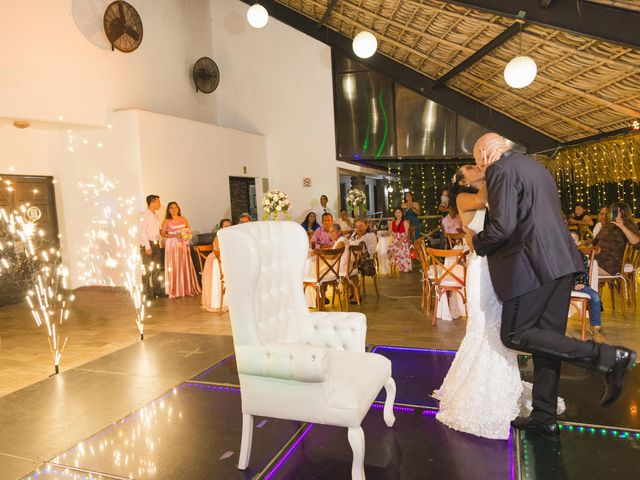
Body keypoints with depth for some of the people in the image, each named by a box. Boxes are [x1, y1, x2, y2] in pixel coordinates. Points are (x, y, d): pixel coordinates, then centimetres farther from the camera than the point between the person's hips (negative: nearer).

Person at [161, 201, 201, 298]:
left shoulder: (183, 219, 10)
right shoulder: (167, 221, 0)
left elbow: (189, 230, 16)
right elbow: (162, 234, -4)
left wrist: (186, 235, -6)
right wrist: (174, 236, -15)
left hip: (183, 245, 3)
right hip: (172, 245, -3)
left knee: (185, 266, 3)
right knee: (174, 267, -4)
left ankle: (187, 289, 8)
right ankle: (175, 291, 0)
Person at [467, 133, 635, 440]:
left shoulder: (500, 170, -8)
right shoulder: (534, 166, 21)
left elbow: (502, 227, -18)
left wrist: (476, 243, 0)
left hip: (532, 265, -10)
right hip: (561, 262, 10)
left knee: (514, 335, -1)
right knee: (546, 337, 11)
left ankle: (609, 357, -4)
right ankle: (544, 418, 18)